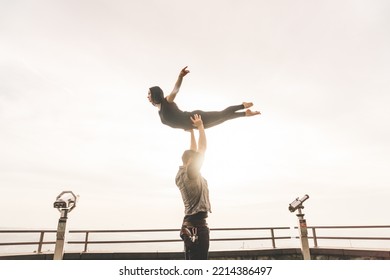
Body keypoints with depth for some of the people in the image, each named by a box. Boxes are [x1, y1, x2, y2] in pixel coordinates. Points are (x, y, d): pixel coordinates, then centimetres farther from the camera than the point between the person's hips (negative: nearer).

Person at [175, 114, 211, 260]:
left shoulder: (182, 174, 12)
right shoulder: (190, 172, -13)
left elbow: (194, 152, 21)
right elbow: (202, 148, -10)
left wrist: (191, 131, 25)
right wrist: (200, 126, 1)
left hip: (190, 225, 10)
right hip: (196, 225, -10)